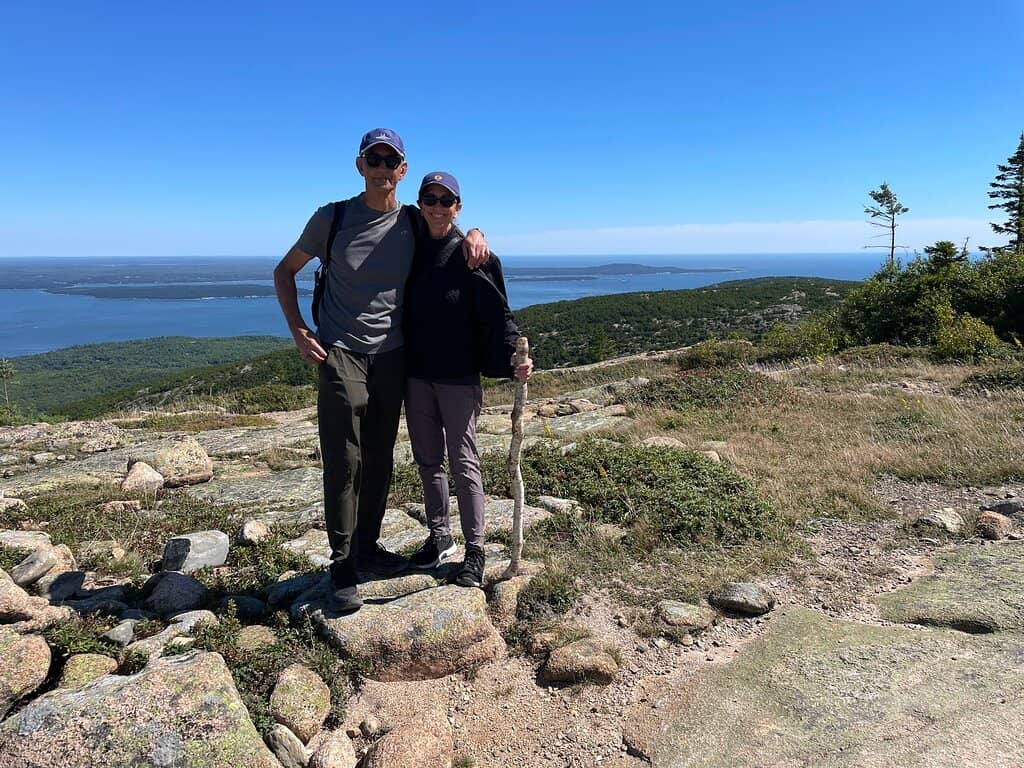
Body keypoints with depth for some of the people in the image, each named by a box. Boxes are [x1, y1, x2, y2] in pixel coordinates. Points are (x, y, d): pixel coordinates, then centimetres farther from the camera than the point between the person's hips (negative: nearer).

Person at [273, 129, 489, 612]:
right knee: (343, 464, -4)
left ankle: (367, 548, 26)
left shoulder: (415, 223, 5)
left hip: (392, 357, 3)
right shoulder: (332, 218, -2)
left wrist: (474, 235, -3)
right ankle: (342, 569, 7)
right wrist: (298, 330, -4)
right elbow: (285, 271, 9)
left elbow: (457, 230, 23)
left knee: (379, 461, 10)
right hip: (341, 356, -3)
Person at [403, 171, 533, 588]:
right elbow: (402, 312, 14)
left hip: (459, 377, -5)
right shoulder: (411, 252, 8)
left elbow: (497, 313, -10)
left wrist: (514, 356, -24)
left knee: (463, 462, 0)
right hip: (416, 374, 5)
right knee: (428, 460, 13)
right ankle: (439, 537, 28)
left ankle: (474, 549, 12)